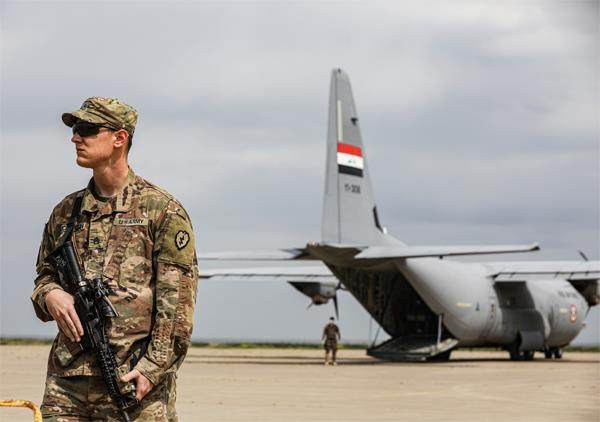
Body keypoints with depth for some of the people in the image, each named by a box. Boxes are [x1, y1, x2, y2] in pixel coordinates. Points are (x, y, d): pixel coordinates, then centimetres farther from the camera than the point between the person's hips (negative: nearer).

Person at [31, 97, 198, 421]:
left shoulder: (163, 210, -2)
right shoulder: (66, 211, 16)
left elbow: (177, 303, -6)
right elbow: (44, 274, 25)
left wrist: (153, 367, -14)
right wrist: (50, 294, 1)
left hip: (133, 382, -5)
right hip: (66, 381, 5)